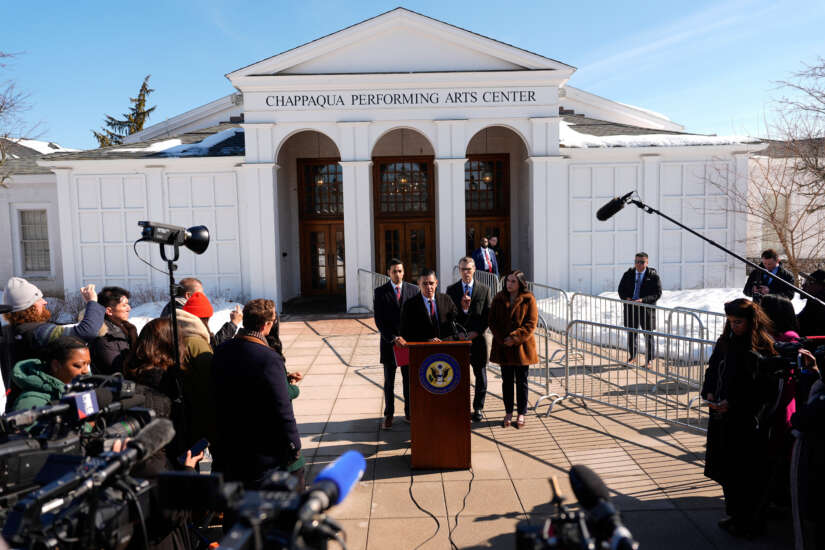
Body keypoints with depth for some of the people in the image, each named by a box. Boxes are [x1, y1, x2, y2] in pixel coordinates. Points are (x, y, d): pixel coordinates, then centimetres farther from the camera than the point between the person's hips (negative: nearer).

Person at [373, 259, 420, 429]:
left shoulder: (413, 290, 4)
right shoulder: (380, 292, 0)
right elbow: (378, 319, -5)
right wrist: (392, 338, -14)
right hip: (389, 341, -1)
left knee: (409, 379, 8)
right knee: (389, 381, 7)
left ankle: (409, 412, 22)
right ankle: (389, 415, 17)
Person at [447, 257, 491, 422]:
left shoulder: (484, 289, 3)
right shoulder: (451, 290, 4)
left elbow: (488, 315, 1)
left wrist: (477, 332, -10)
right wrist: (462, 308, -20)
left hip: (477, 338, 0)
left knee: (481, 376, 8)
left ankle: (477, 409, 22)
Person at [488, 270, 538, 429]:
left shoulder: (528, 300, -5)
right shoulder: (498, 299, 3)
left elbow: (531, 323, -9)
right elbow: (492, 322, 2)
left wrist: (515, 338, -18)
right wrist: (502, 339, -11)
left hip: (522, 347, -2)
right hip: (503, 347, 2)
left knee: (521, 381, 7)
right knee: (507, 381, 10)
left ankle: (521, 414, 19)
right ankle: (508, 413, 21)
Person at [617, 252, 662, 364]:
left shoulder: (653, 275, -5)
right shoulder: (628, 274, 5)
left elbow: (657, 294, -9)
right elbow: (621, 290, 8)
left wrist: (643, 300, -22)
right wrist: (626, 298, -13)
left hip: (646, 309, -3)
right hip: (630, 308, 3)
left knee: (648, 335, 6)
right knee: (631, 333, 14)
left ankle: (649, 360, 20)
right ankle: (632, 356, 31)